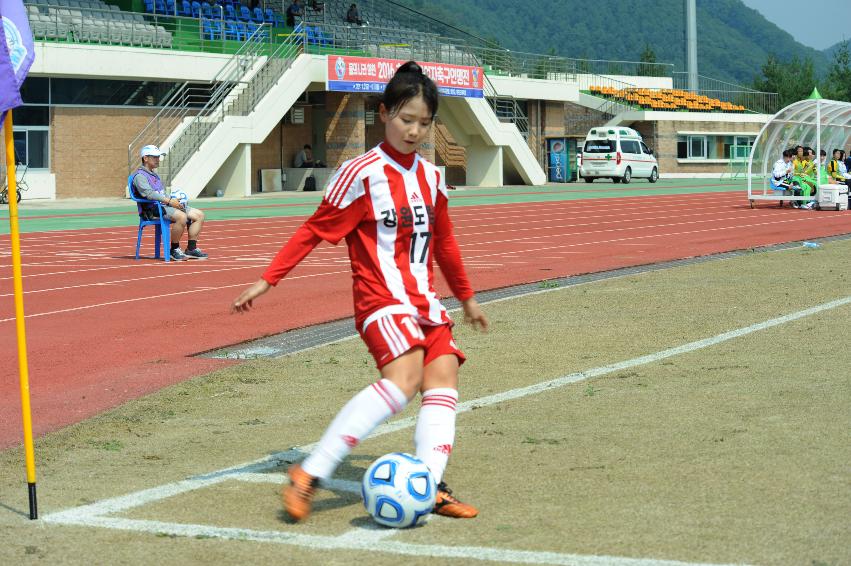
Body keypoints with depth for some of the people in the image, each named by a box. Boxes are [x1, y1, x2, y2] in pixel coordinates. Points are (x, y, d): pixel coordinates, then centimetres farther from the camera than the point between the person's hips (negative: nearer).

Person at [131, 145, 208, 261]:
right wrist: (169, 201, -27)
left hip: (165, 205, 10)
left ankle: (191, 249, -2)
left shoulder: (154, 174, 26)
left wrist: (173, 199, 6)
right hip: (153, 209, -10)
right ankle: (174, 250, -20)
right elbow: (149, 193, -22)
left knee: (199, 215, -1)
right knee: (181, 216, -34)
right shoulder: (140, 175, -6)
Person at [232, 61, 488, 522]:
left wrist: (466, 298, 32)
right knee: (403, 378, -27)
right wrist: (267, 281, -8)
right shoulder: (361, 173, -8)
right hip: (381, 299, -7)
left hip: (424, 301, 8)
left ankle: (430, 488, -13)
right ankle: (309, 475, -28)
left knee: (443, 379, -10)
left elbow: (443, 242, 25)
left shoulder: (430, 178, 11)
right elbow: (315, 231, -5)